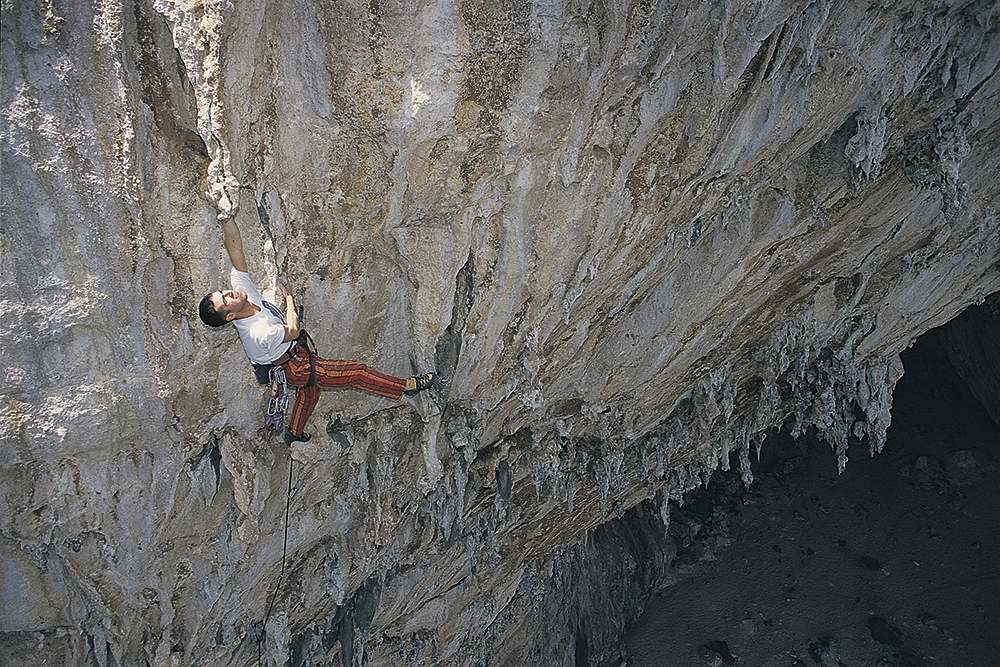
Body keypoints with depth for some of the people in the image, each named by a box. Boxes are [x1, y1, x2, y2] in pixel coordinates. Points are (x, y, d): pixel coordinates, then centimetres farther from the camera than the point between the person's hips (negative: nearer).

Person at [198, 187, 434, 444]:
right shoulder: (258, 334, -41)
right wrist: (288, 297, -17)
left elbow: (235, 248, -25)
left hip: (299, 354, 9)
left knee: (308, 391, 33)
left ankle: (294, 432, 56)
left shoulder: (240, 286, -21)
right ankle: (407, 385, 14)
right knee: (356, 371, 0)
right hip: (298, 367, -9)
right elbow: (293, 331, -25)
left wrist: (225, 214, -40)